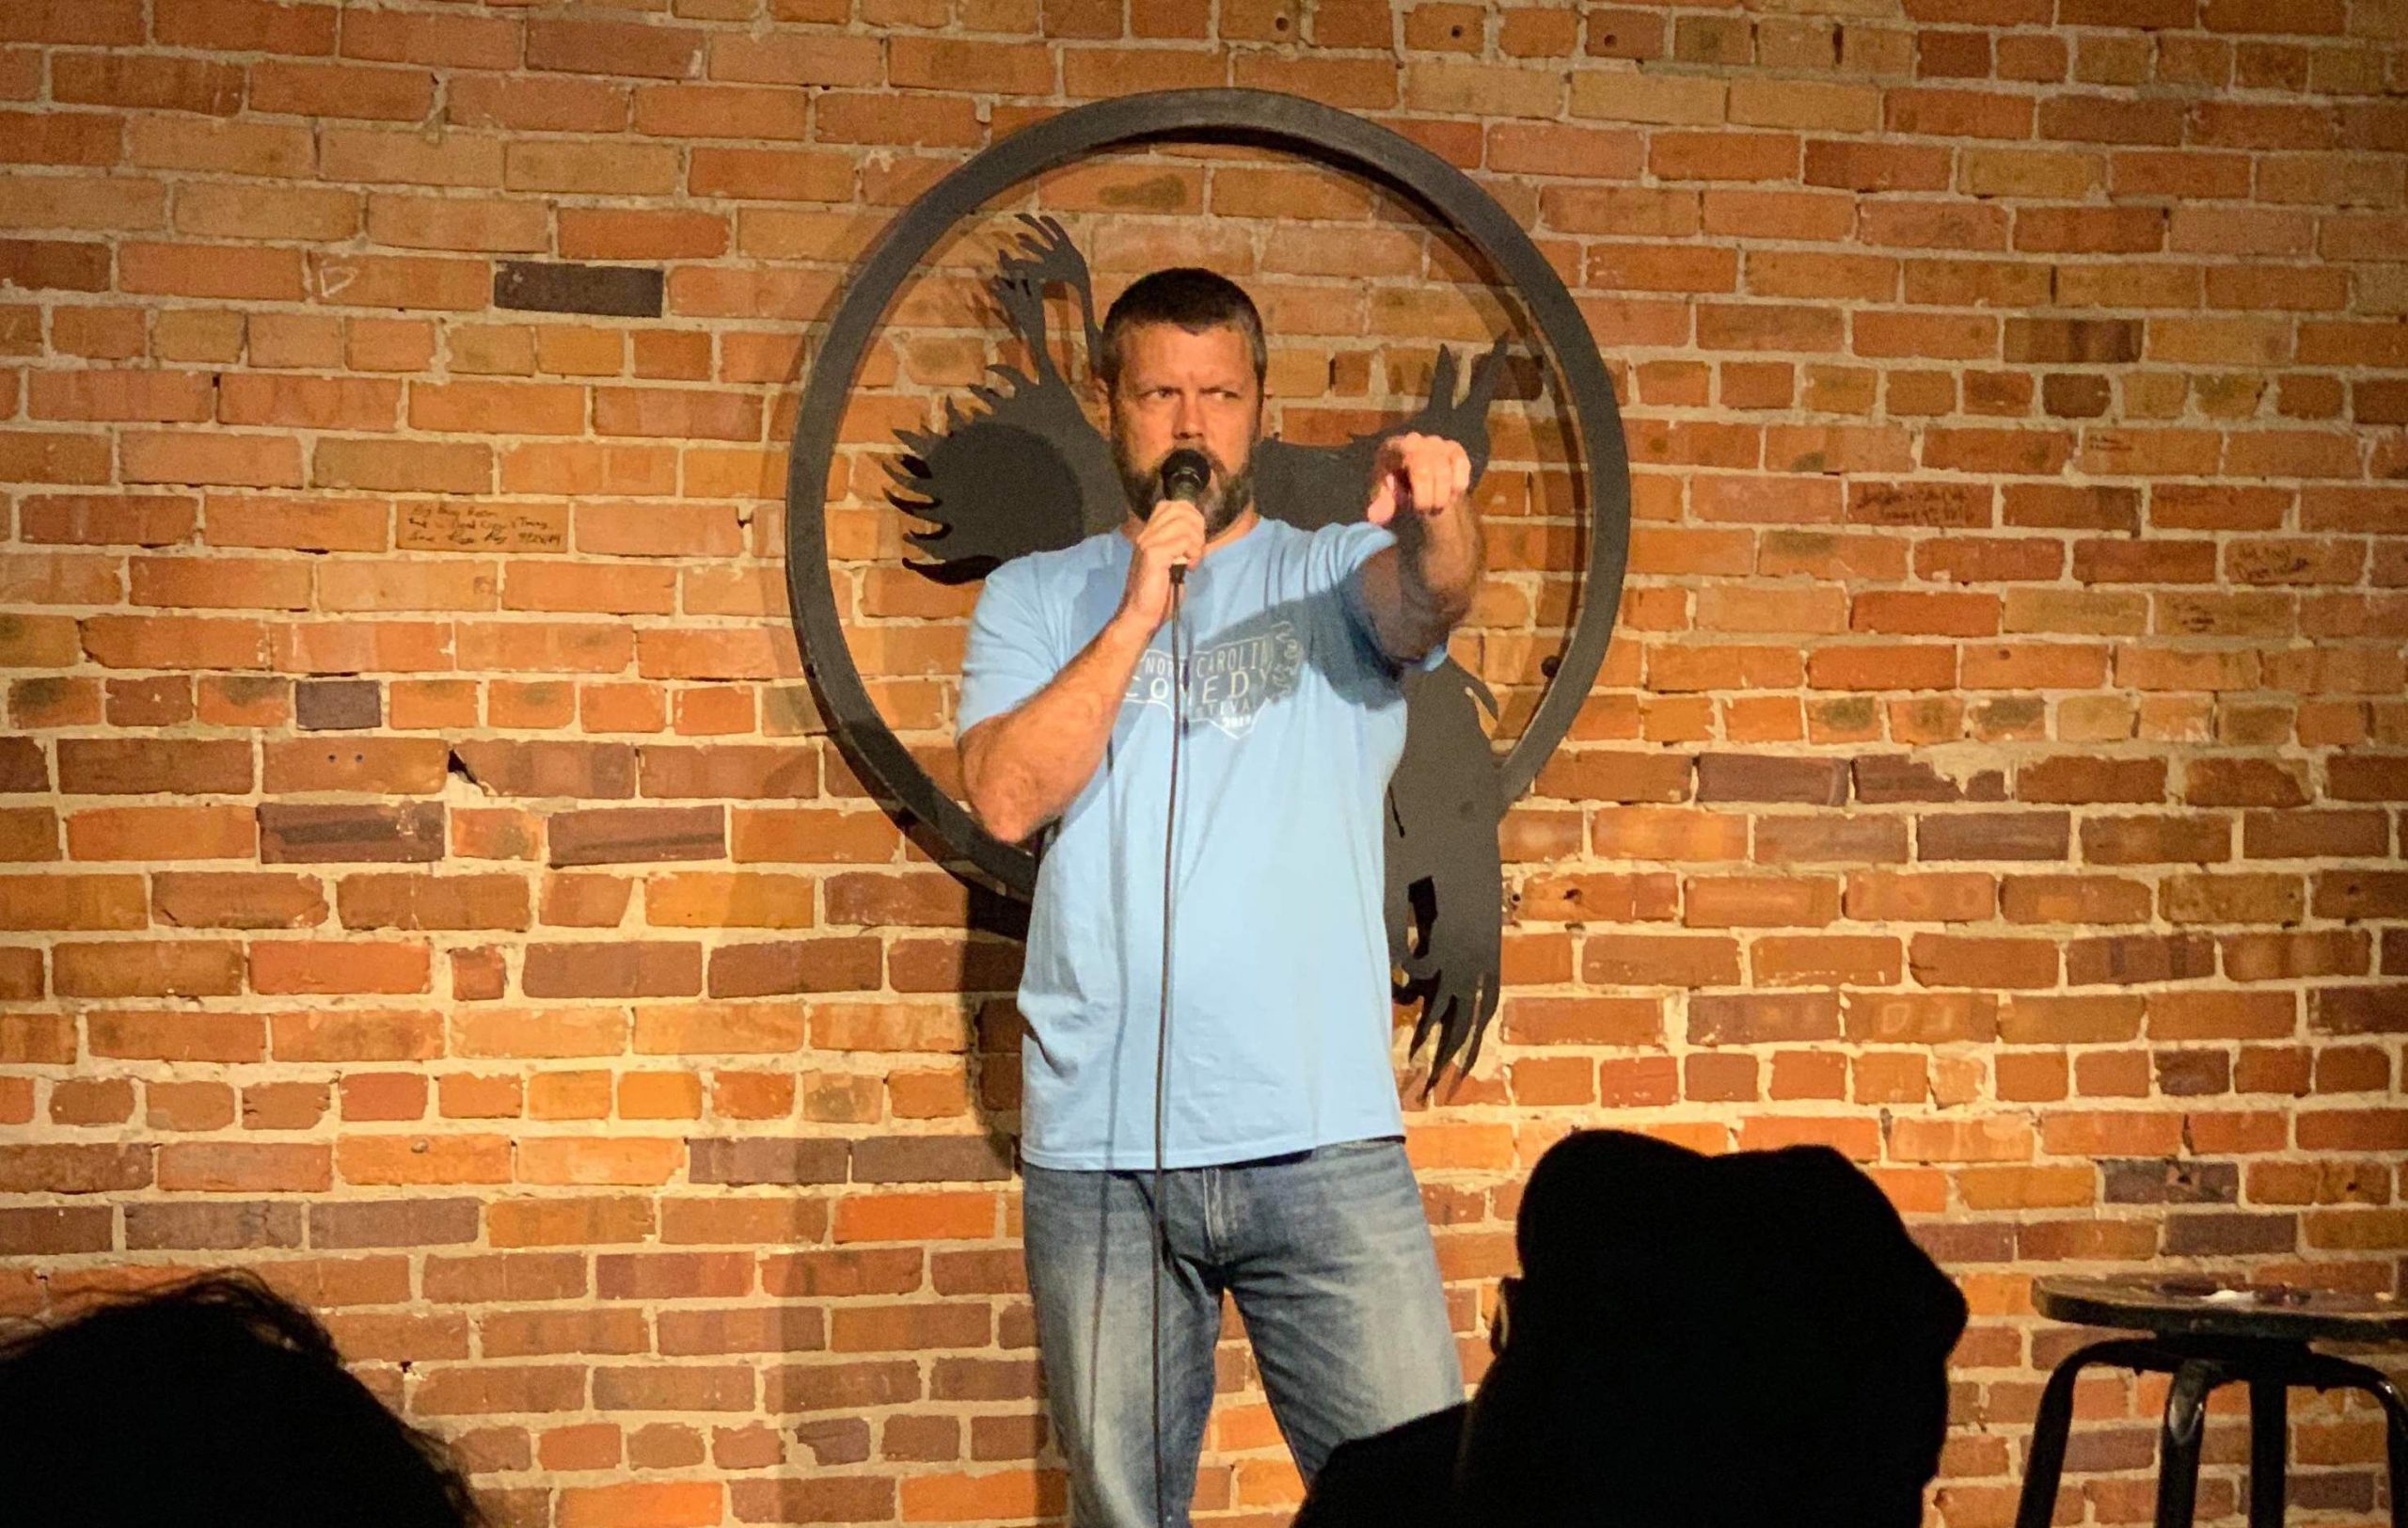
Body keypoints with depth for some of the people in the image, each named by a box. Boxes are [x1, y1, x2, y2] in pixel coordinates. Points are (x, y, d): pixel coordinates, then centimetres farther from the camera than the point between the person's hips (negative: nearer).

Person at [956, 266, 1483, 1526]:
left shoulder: (1339, 576, 9)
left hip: (1323, 1139, -1)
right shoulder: (1037, 599, 12)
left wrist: (1438, 520, -37)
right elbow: (1007, 798, -4)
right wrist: (1138, 613, -9)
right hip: (1097, 1147, 1)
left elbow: (1426, 597, -14)